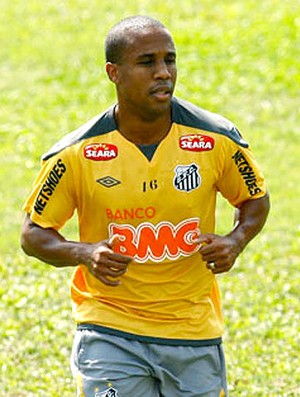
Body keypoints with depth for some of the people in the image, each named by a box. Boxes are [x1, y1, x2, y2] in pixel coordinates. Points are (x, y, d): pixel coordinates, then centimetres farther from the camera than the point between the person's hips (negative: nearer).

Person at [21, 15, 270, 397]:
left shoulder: (217, 140, -6)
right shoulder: (76, 154, -10)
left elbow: (255, 199, 12)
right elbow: (34, 233, 0)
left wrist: (235, 241, -9)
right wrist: (85, 254, -20)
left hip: (195, 334, 2)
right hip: (108, 332, -2)